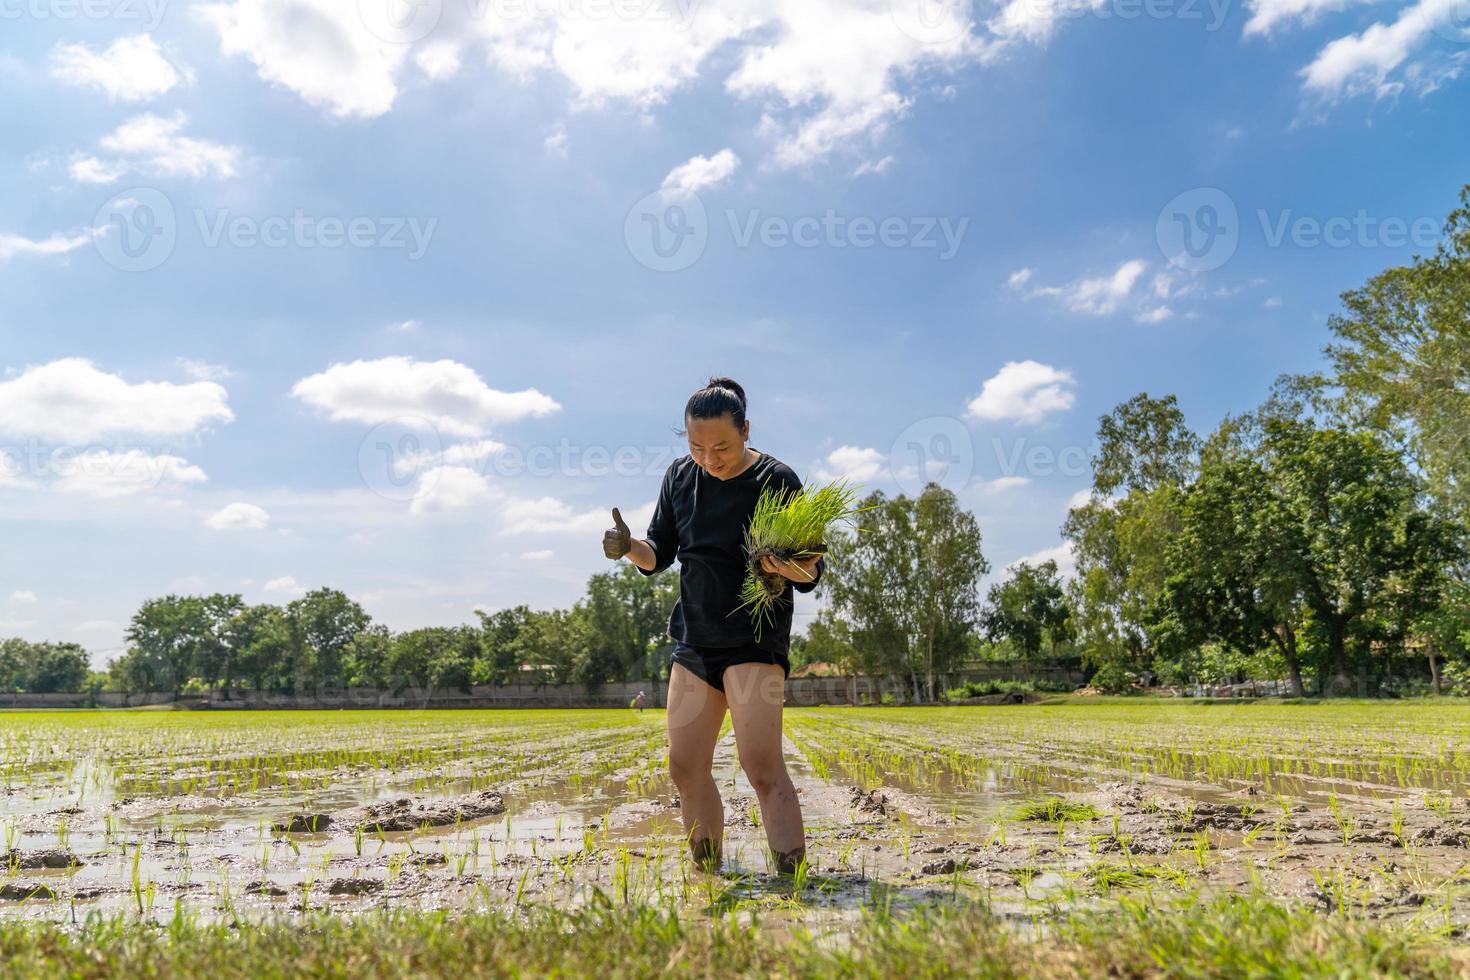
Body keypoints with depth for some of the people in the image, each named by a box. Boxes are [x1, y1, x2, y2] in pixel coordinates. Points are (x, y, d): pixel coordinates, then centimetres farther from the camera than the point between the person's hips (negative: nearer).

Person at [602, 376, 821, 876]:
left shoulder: (777, 480, -10)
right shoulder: (681, 475, 5)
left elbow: (809, 573, -7)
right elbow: (659, 554, 11)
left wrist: (801, 570, -31)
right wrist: (628, 547, -11)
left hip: (756, 641, -5)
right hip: (693, 640, 6)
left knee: (762, 767, -16)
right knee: (686, 769, 7)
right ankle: (708, 874, 23)